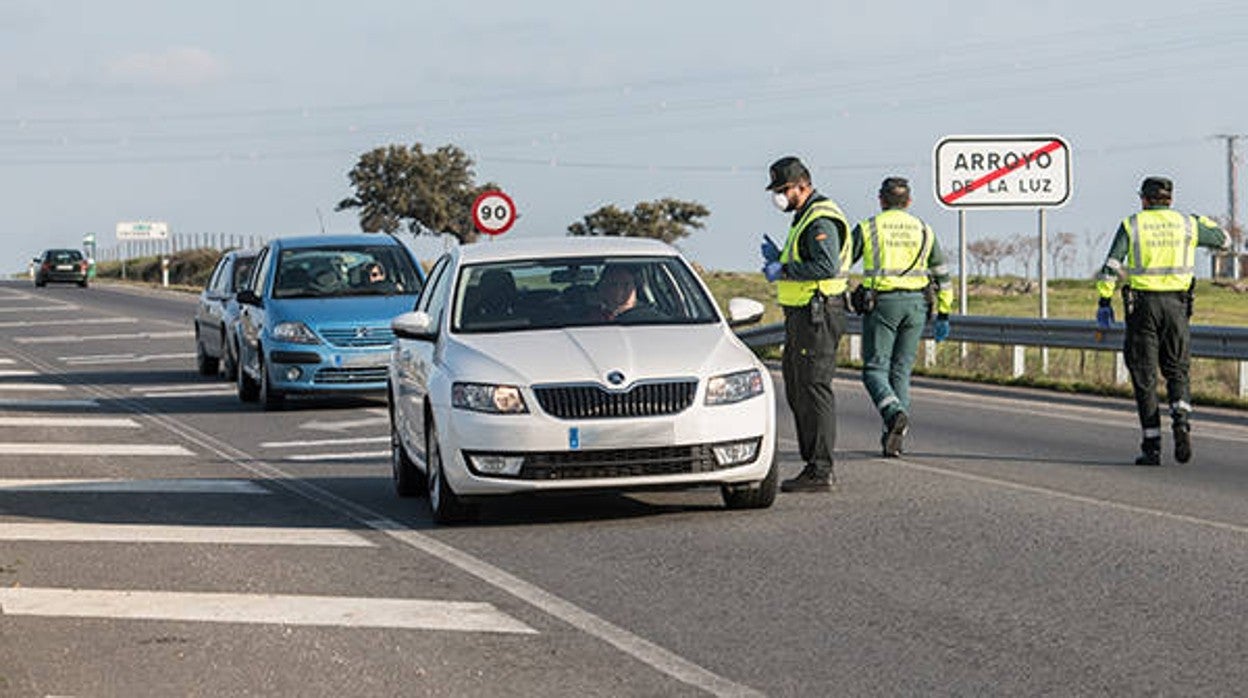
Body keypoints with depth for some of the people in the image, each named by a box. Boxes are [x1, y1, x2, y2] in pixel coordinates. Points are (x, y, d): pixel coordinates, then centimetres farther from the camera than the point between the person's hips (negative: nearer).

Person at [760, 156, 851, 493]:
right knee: (797, 389, 14)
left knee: (814, 388, -10)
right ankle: (814, 465, 19)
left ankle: (820, 471, -9)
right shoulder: (805, 216, 19)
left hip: (817, 315, -11)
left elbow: (828, 265, -27)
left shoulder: (821, 220, -15)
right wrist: (778, 258, 8)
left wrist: (784, 271, -21)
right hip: (801, 314, 11)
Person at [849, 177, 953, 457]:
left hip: (881, 304, -3)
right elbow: (942, 276, 11)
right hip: (916, 306, 3)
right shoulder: (923, 231, 11)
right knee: (901, 371, 11)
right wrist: (943, 315, 16)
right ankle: (894, 438, 6)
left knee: (875, 370, 1)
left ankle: (895, 413, -27)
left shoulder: (868, 228, 1)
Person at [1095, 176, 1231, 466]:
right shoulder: (1187, 224, 7)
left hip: (1141, 304, -2)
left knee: (1145, 377, 4)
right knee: (1177, 371, 13)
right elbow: (1223, 240, 21)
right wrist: (1205, 222, 37)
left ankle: (1152, 447, 0)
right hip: (1176, 305, 2)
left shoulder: (1132, 225, 1)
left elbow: (1110, 267, -6)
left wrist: (1104, 301, -3)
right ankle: (1181, 420, -16)